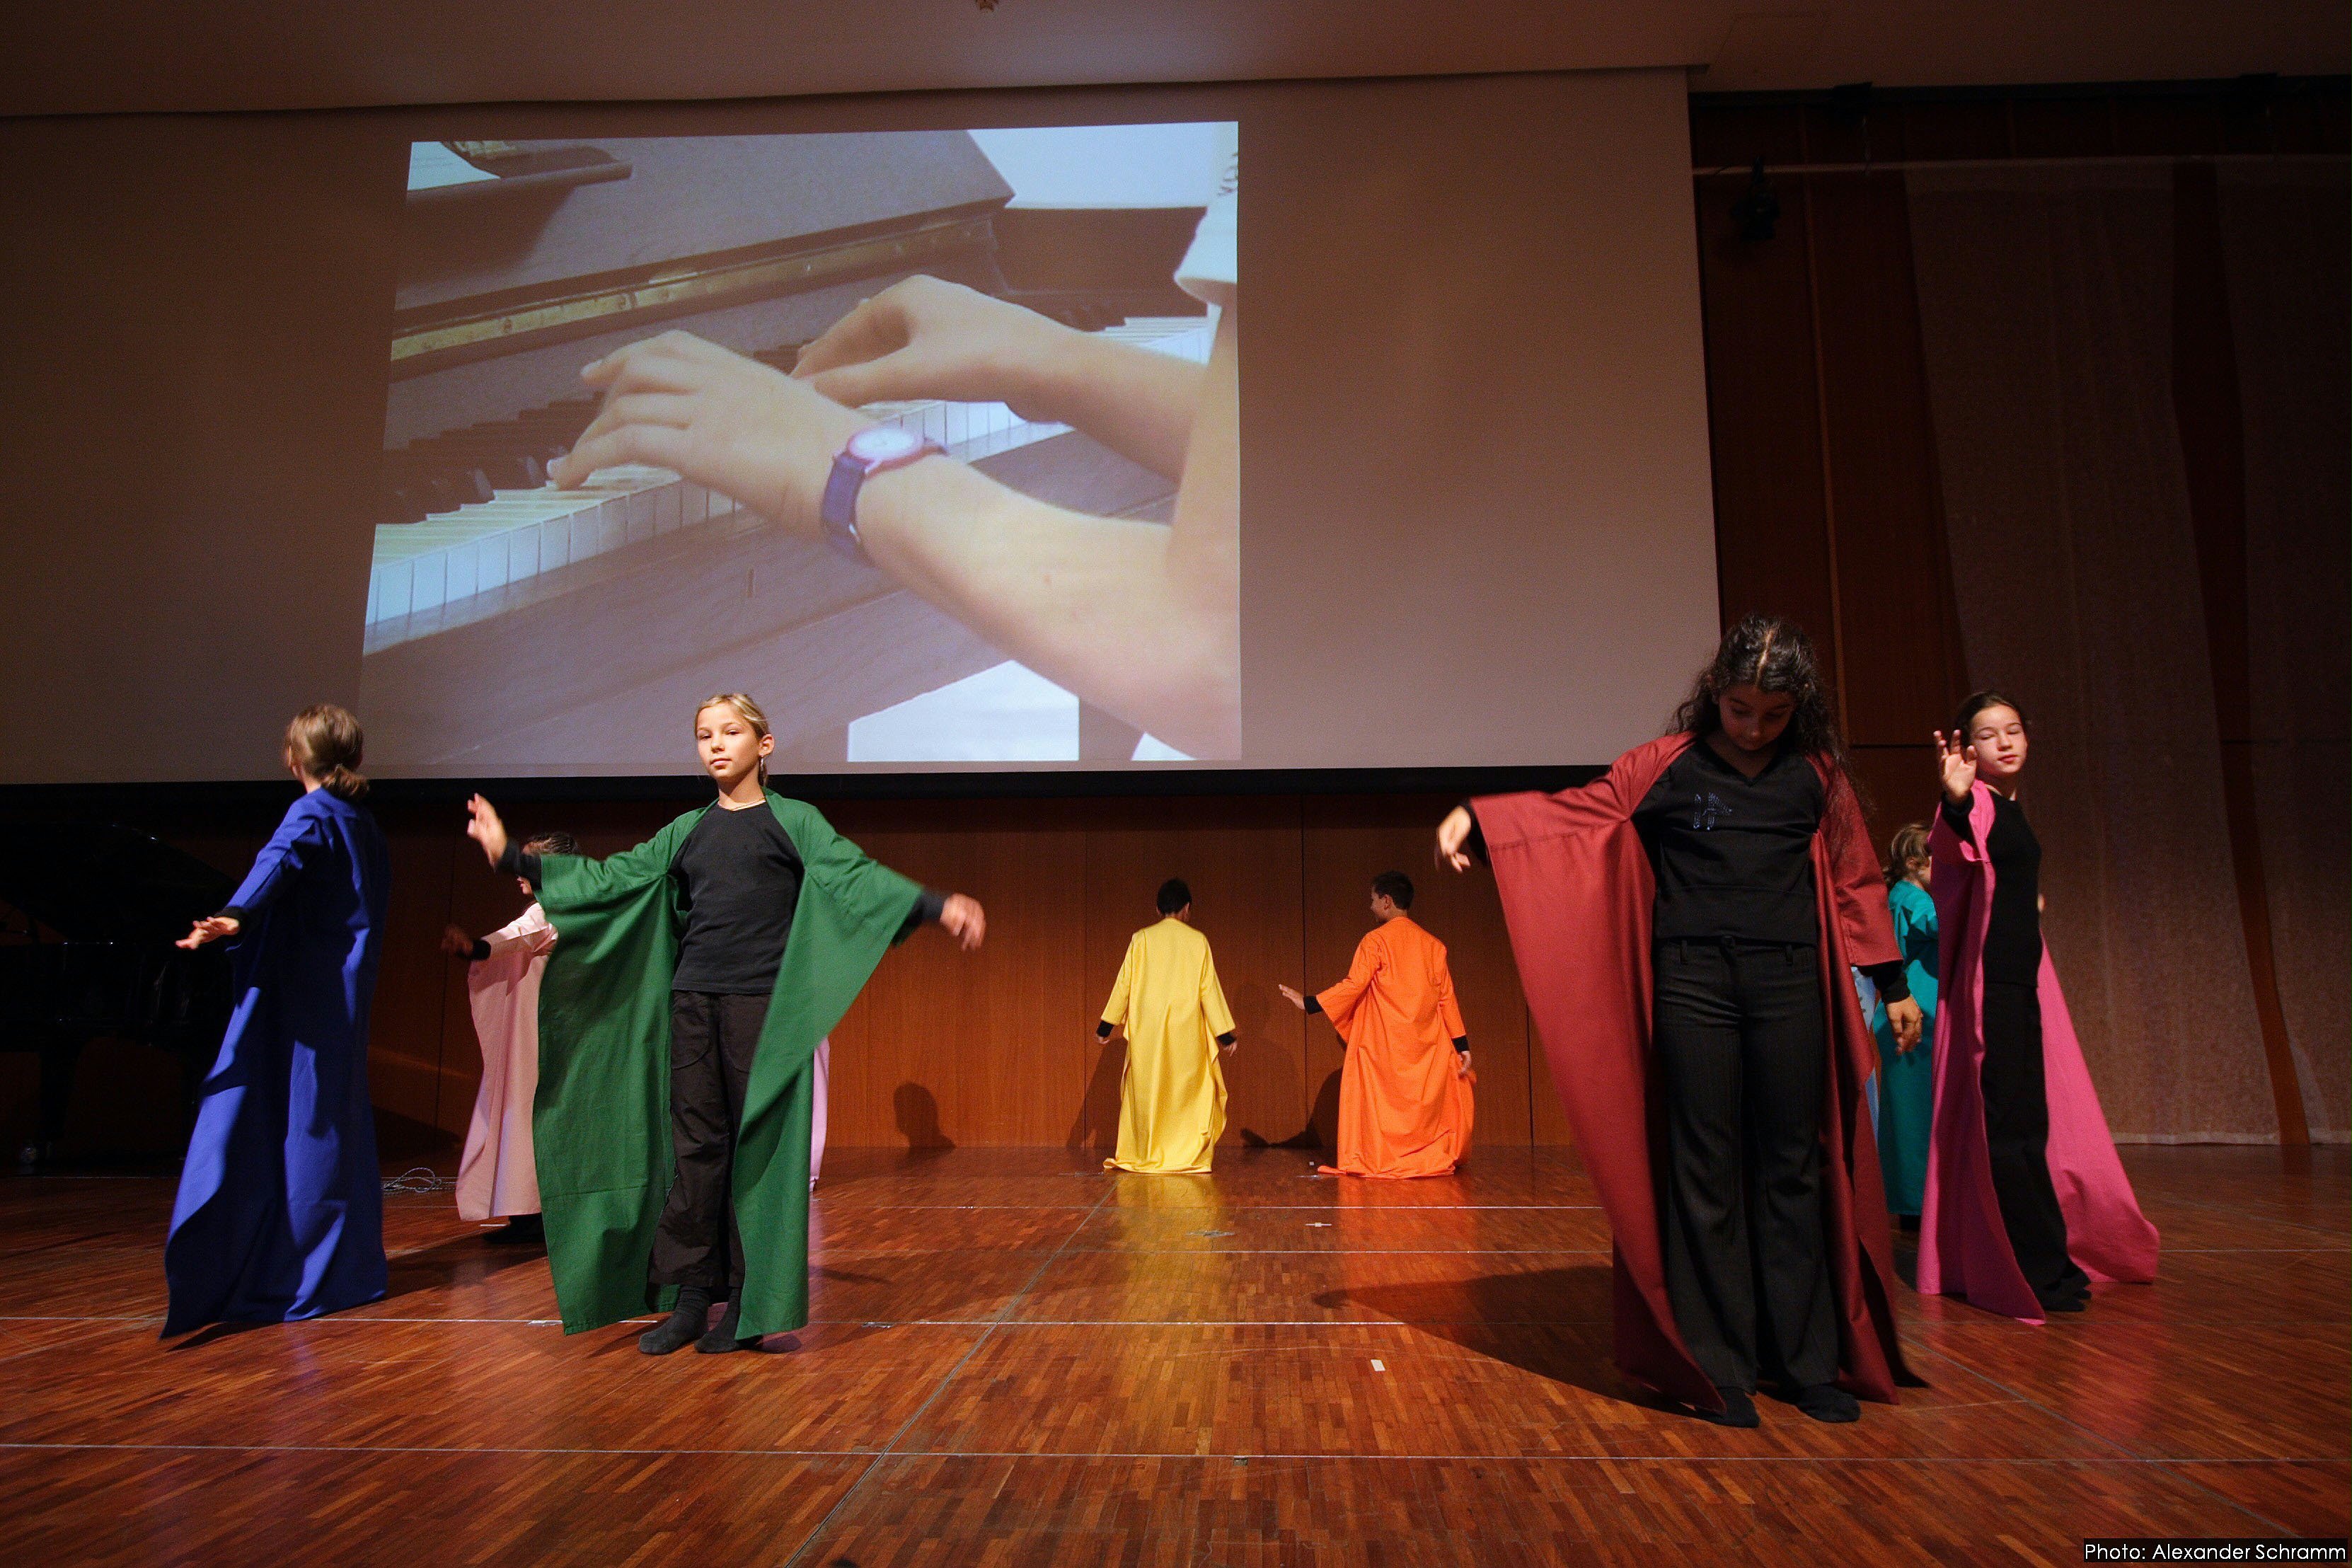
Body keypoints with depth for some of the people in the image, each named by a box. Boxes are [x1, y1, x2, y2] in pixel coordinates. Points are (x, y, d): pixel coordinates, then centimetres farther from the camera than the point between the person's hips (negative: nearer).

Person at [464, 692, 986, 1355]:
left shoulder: (793, 822, 2)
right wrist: (512, 856, 11)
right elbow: (610, 878, 16)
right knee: (693, 1144, 5)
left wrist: (939, 905, -24)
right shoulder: (686, 832, 15)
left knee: (760, 1145, -1)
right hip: (692, 1003, 4)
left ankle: (750, 1304, 8)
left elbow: (859, 877, -8)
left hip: (766, 1004, -4)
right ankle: (690, 1297, 14)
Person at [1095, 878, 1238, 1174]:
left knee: (1146, 1091, 10)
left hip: (1147, 1030, 1)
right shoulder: (1197, 941, -1)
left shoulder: (1142, 939, 1)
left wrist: (1105, 1026, 10)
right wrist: (1225, 1034, 3)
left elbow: (1124, 985, 2)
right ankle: (1189, 1156, 6)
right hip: (1186, 1030, -1)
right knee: (1188, 1091, 8)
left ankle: (1145, 1156, 13)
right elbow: (1209, 989, -1)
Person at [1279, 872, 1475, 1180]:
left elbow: (1353, 986, -14)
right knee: (1425, 1100, 12)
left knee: (1382, 1100, 4)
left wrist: (1307, 1003, -8)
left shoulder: (1375, 941, -7)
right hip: (1426, 1043, 4)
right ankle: (1431, 1158, 12)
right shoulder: (1433, 944, 6)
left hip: (1383, 1044, -4)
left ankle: (1380, 1160, 3)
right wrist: (1462, 1044, 6)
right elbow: (1446, 997, 5)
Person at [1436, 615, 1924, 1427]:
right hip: (1692, 983, -2)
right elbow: (1574, 812, -2)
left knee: (1793, 1169, 7)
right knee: (1705, 1171, 1)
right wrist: (1475, 818, -16)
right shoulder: (1666, 765, 2)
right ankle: (1719, 1366, 10)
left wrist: (1893, 984, 14)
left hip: (1790, 985, 2)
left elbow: (1854, 880, 14)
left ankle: (1808, 1361, 18)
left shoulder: (1818, 774, 10)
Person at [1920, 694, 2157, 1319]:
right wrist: (1954, 803, -55)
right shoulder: (1977, 804, -13)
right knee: (2006, 1123, -7)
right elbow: (1949, 848, -38)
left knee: (2034, 1120, 15)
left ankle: (2045, 1259, 27)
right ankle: (2040, 1270, -2)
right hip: (1989, 979, -9)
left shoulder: (2013, 807, 15)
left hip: (2025, 975, 10)